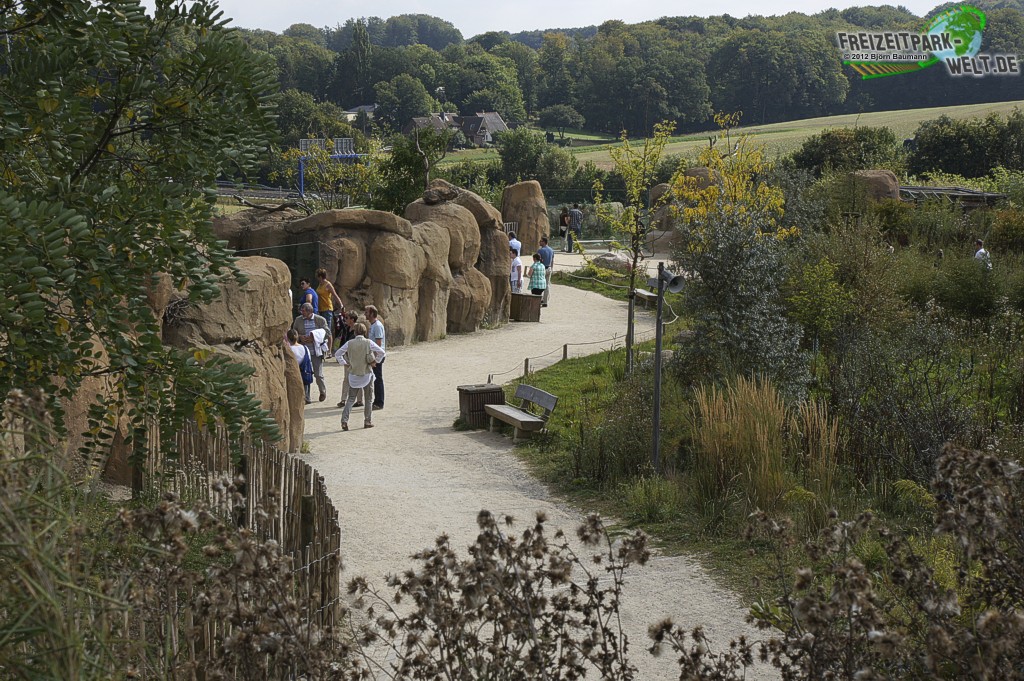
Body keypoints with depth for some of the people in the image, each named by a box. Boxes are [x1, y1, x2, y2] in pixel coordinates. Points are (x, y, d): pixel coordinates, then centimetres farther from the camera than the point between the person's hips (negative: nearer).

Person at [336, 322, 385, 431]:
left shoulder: (349, 343, -4)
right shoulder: (368, 343, -9)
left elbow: (338, 354, 1)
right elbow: (381, 352, -10)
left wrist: (345, 363, 8)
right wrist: (376, 362, 3)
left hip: (353, 374, 2)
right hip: (366, 374, -2)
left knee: (351, 399, 8)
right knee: (368, 399, 13)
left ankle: (344, 420, -7)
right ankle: (367, 421, 16)